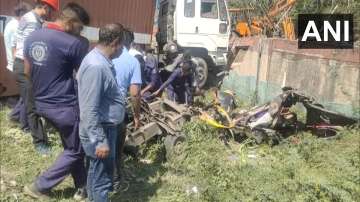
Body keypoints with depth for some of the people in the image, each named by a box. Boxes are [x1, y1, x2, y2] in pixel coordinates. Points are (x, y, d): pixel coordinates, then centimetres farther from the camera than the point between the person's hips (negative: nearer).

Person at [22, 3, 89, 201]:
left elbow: (27, 71, 13)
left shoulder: (32, 37, 5)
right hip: (65, 106, -9)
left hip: (42, 104, 9)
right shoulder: (74, 43, -19)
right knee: (74, 151, 12)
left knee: (71, 146, 21)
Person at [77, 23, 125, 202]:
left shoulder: (102, 61, 6)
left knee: (98, 172, 24)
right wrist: (99, 141, -24)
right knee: (101, 178, 4)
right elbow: (90, 110, -27)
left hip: (107, 128, 10)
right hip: (99, 132, -10)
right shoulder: (96, 66, -26)